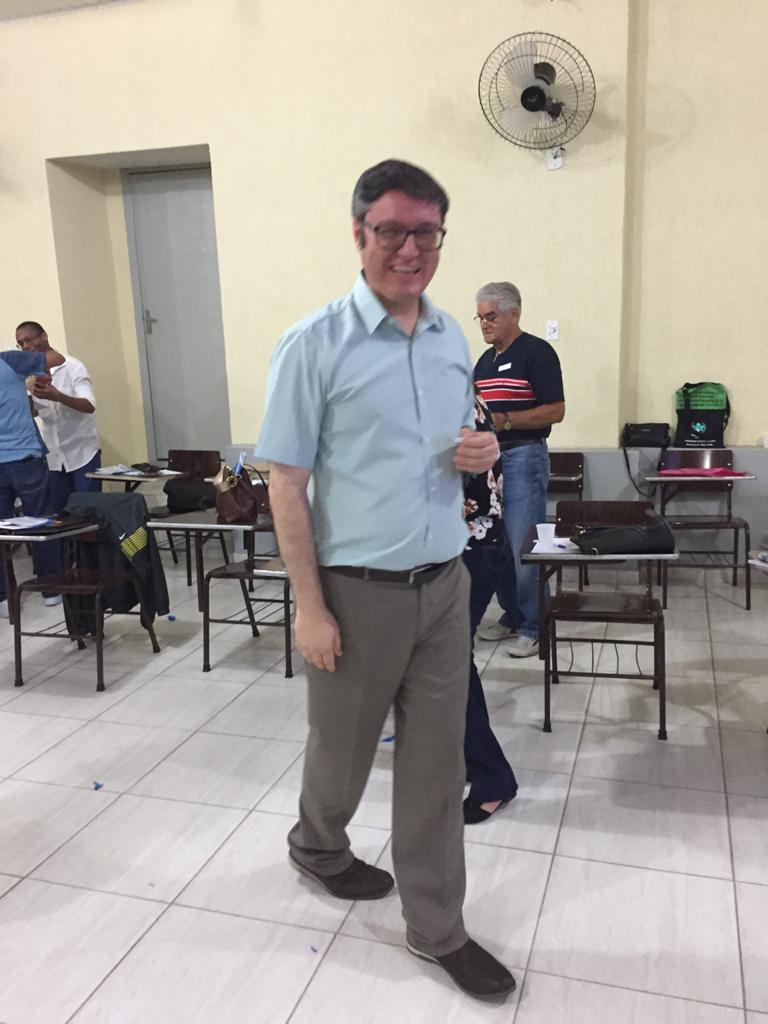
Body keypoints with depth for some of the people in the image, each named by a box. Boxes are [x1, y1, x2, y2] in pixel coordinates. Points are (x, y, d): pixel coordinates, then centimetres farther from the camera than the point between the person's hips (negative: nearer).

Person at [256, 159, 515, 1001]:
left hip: (445, 583, 5)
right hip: (359, 590, -4)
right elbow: (286, 484, -11)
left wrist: (482, 452, -5)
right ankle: (315, 845, 49)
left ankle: (437, 928, 29)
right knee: (343, 746, 17)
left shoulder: (453, 339, 6)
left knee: (436, 760, 12)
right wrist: (309, 607, -14)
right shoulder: (314, 345, -11)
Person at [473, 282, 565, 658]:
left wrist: (504, 420, -20)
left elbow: (555, 411, -14)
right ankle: (511, 615, 25)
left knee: (524, 549, -6)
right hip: (488, 457, 8)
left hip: (524, 458, -8)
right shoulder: (485, 360, 16)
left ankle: (533, 627, 5)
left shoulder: (536, 352, -8)